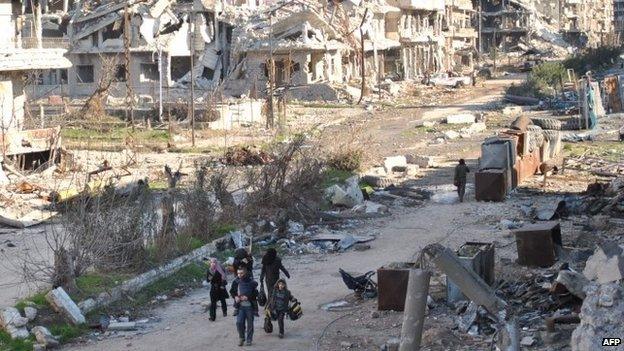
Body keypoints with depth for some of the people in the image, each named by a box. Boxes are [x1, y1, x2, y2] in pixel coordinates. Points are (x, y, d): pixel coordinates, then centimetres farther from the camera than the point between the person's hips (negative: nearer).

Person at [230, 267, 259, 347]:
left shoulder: (251, 282, -11)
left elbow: (256, 293, -6)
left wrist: (247, 297, -20)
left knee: (250, 324, 6)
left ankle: (249, 339, 21)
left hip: (249, 306, -2)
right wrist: (235, 297, -7)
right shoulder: (236, 282, -2)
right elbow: (232, 291, 13)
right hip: (240, 306, 2)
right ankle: (241, 338, 13)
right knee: (239, 322, -8)